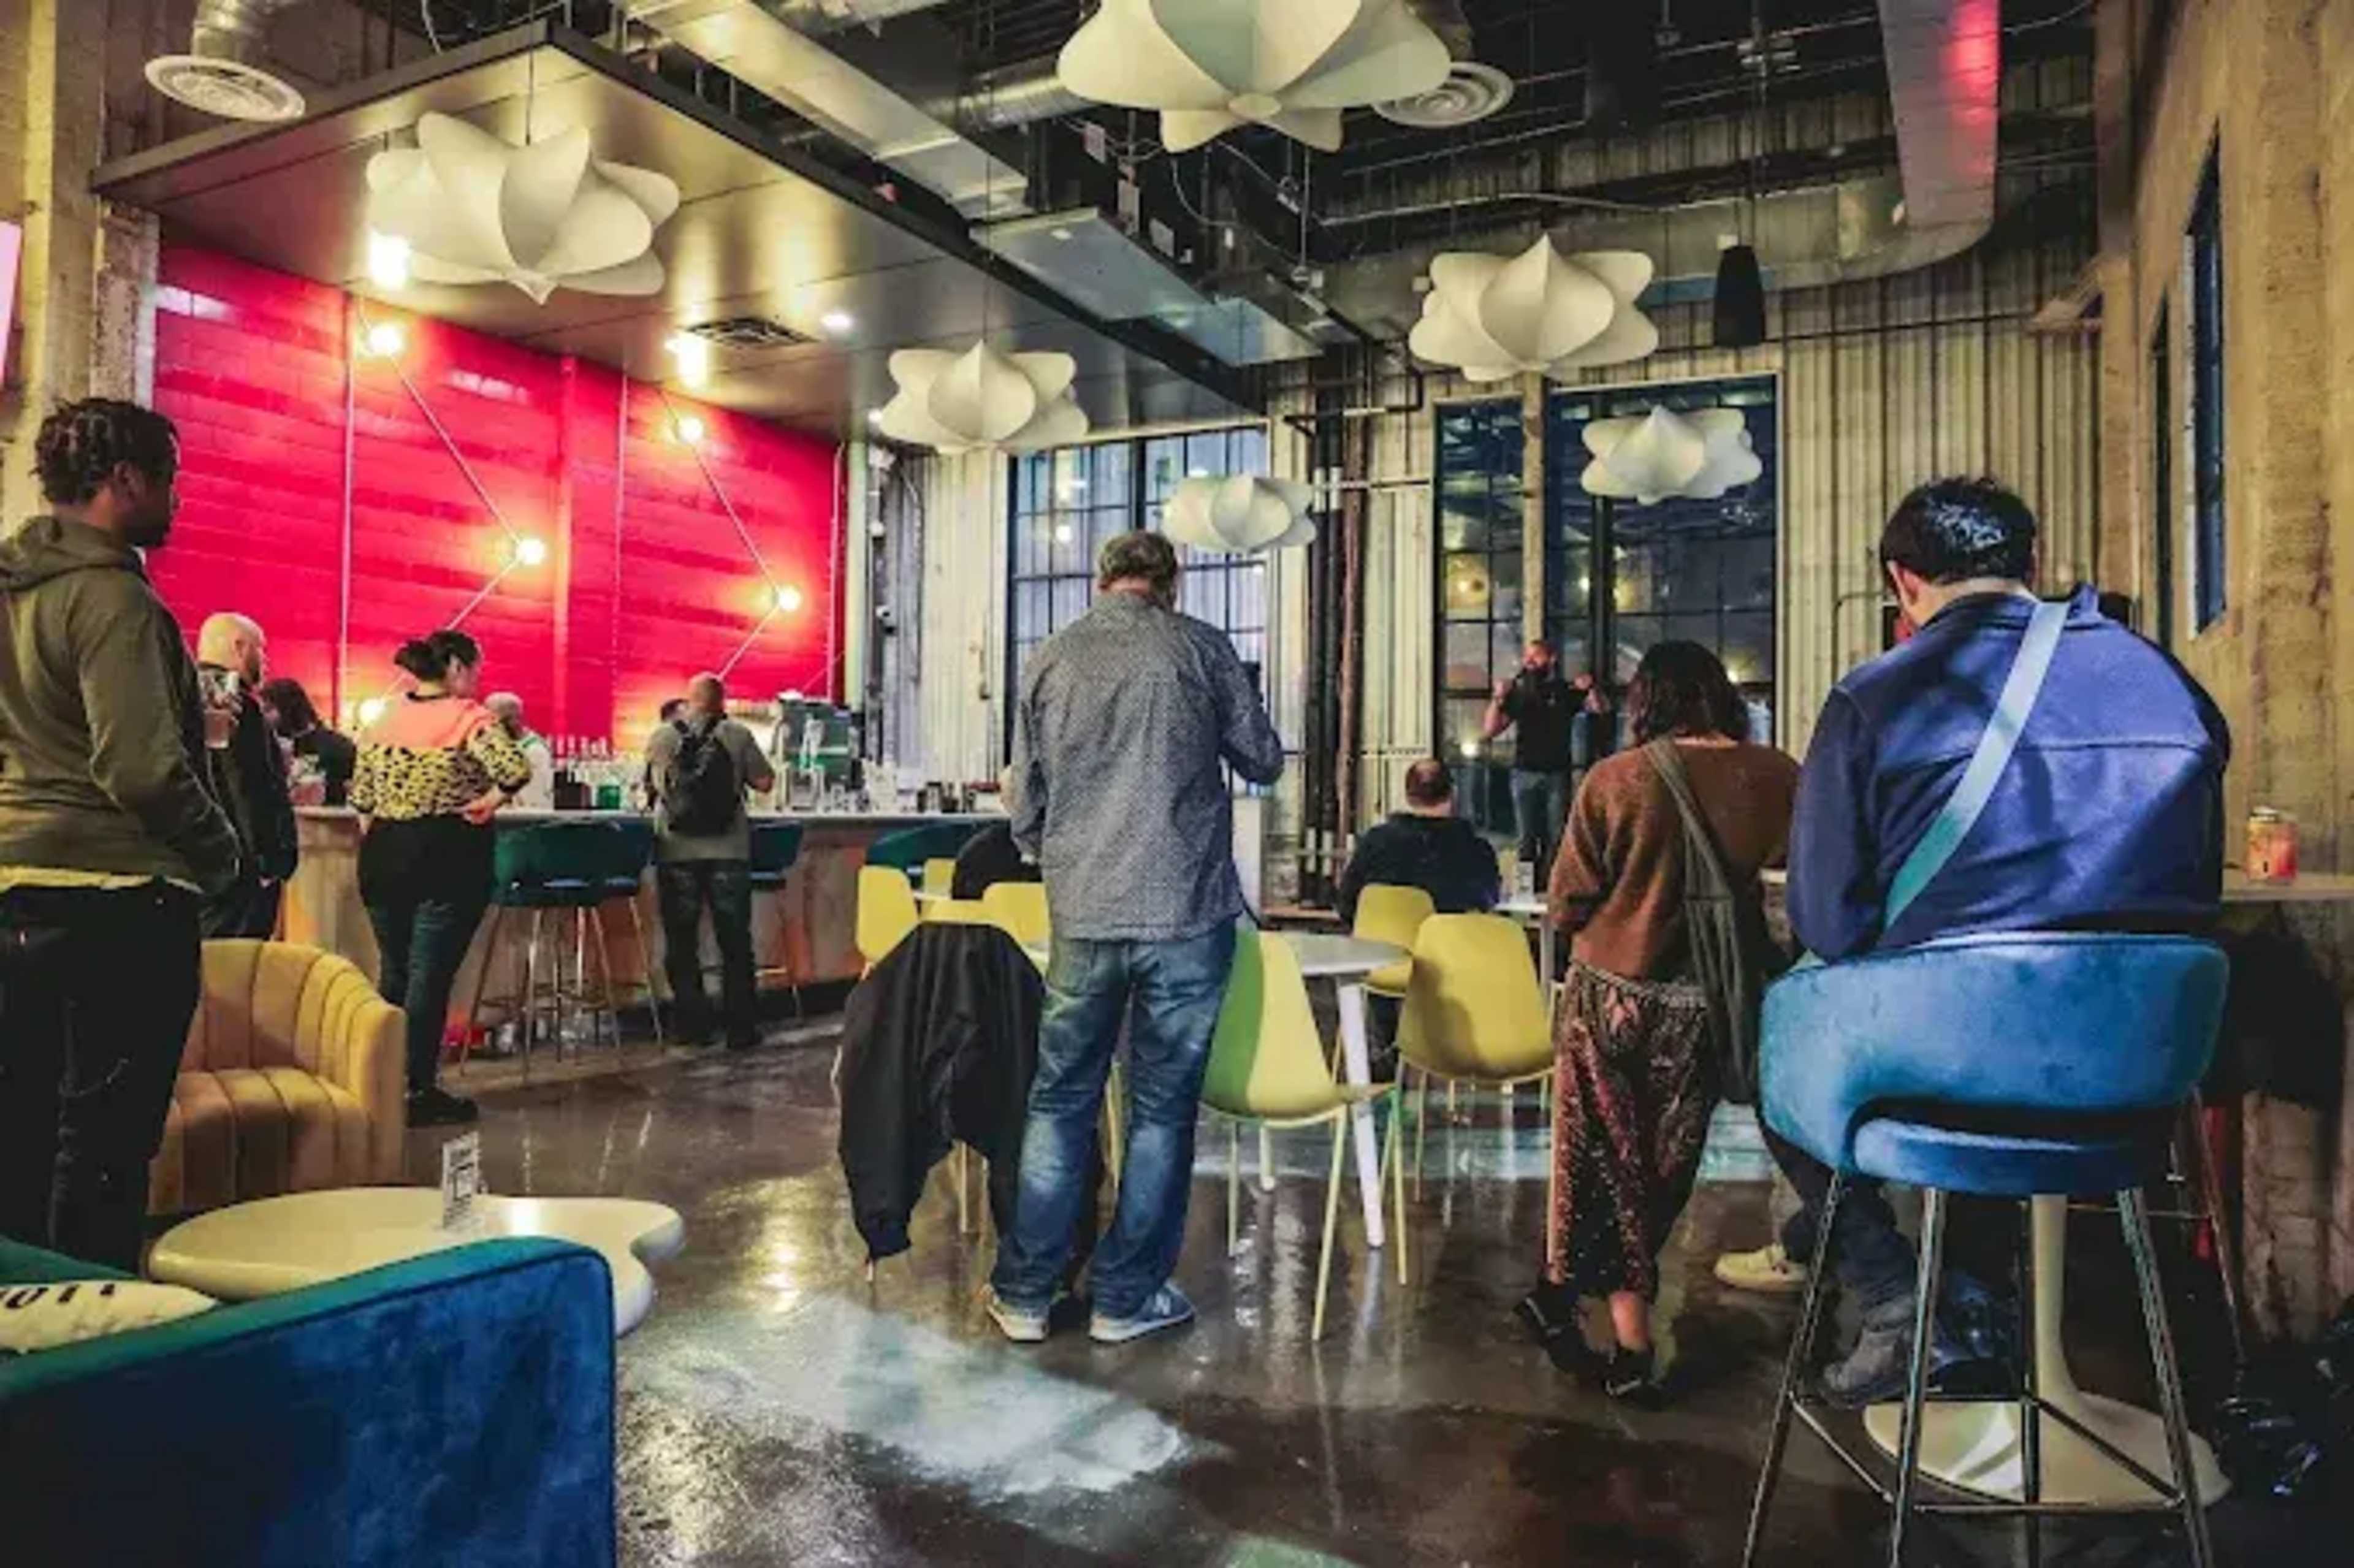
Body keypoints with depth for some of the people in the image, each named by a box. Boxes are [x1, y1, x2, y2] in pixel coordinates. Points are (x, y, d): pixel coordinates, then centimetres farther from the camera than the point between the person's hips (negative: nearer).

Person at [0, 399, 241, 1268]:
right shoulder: (111, 596, -15)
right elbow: (142, 770, -22)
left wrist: (190, 723, 16)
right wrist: (222, 852, -6)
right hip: (117, 897, -9)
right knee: (106, 1145, 0)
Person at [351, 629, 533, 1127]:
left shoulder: (384, 721, 7)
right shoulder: (468, 717, -11)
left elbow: (361, 798, 8)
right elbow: (516, 770, -27)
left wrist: (378, 843, 16)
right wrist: (486, 804, -12)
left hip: (384, 855, 6)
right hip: (448, 856, -6)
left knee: (393, 972, 17)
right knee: (430, 976, 0)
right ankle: (419, 1091, 5)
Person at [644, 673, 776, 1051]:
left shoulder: (661, 738, 0)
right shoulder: (737, 735, -4)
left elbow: (654, 784, 13)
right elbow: (764, 782, -2)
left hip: (676, 852, 1)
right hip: (728, 851, -1)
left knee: (682, 942, 10)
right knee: (735, 941, 7)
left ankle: (694, 1026, 12)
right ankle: (740, 1027, 8)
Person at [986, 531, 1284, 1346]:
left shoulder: (1050, 659, 6)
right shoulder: (1200, 646, -2)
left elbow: (1024, 808, 9)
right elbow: (1263, 763, 7)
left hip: (1082, 915, 3)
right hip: (1187, 912, -2)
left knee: (1059, 1100, 14)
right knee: (1162, 1107, 8)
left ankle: (1024, 1293, 21)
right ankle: (1126, 1297, 18)